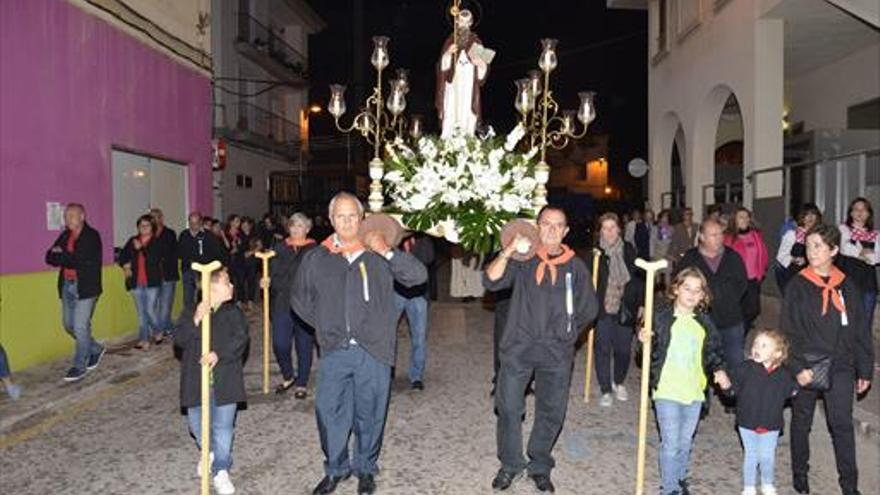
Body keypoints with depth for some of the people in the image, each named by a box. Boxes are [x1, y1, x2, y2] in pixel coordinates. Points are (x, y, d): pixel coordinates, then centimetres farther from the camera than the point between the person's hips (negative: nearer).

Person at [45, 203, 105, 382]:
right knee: (68, 324, 13)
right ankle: (95, 349, 33)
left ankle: (79, 367, 8)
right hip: (67, 286, 7)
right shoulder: (65, 236, 11)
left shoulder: (92, 236, -9)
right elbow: (50, 257, 4)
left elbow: (81, 260, -19)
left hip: (86, 287, -7)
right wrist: (69, 258, -14)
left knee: (81, 327, -5)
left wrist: (61, 255, -8)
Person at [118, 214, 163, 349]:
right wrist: (126, 266, 0)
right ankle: (144, 339, 14)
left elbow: (155, 258, -16)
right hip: (136, 283, 4)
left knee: (150, 310, -5)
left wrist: (141, 248, -20)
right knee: (141, 312, 7)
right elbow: (123, 256, 17)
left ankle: (157, 332, 22)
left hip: (152, 282, -4)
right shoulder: (132, 241, 8)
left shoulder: (157, 242, -3)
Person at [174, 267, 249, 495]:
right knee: (197, 424, 11)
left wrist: (219, 353, -24)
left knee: (223, 427, -1)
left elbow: (240, 338, -10)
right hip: (196, 380, 1)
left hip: (225, 380, -1)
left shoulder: (233, 312, 3)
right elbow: (179, 340, -10)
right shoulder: (190, 313, 3)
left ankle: (221, 471, 13)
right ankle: (210, 451, 40)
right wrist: (195, 320, -25)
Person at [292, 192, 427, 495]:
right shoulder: (316, 258, 8)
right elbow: (299, 299, 20)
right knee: (329, 411, 5)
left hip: (373, 350, -1)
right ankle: (335, 469, 26)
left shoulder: (379, 256, 2)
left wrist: (387, 251, -15)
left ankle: (366, 470, 28)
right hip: (334, 351, 2)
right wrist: (324, 325, 11)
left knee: (369, 413, 8)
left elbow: (418, 276, -8)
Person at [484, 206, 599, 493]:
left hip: (557, 352, 1)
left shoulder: (575, 266, 7)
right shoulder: (523, 259, 3)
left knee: (551, 412, 9)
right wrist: (507, 252, -21)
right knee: (509, 407, 2)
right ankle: (510, 464, 21)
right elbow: (491, 281, -12)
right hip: (518, 347, -1)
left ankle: (540, 466, 28)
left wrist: (566, 332, 8)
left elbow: (588, 309, 13)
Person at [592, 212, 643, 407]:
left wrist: (641, 304, 3)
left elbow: (639, 278, 7)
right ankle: (606, 391, 16)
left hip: (625, 309, 3)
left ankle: (618, 382, 35)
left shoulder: (629, 250, 2)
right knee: (603, 350, 2)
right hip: (602, 310, -2)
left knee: (623, 349, 10)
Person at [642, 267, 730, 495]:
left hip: (694, 391, 5)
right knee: (671, 443, -4)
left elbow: (714, 350, 15)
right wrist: (644, 340, -27)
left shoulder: (704, 321, 6)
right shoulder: (661, 315, -8)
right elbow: (650, 350, -6)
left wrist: (719, 370, -1)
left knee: (685, 442, 16)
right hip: (667, 390, -4)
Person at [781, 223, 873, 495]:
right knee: (802, 422, 12)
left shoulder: (847, 286, 3)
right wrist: (797, 367, -16)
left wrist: (864, 370, 5)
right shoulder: (797, 285, -5)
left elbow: (860, 330, 7)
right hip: (806, 365, -1)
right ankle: (800, 473, 29)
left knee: (842, 424, -1)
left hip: (840, 365, 1)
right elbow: (790, 330, -8)